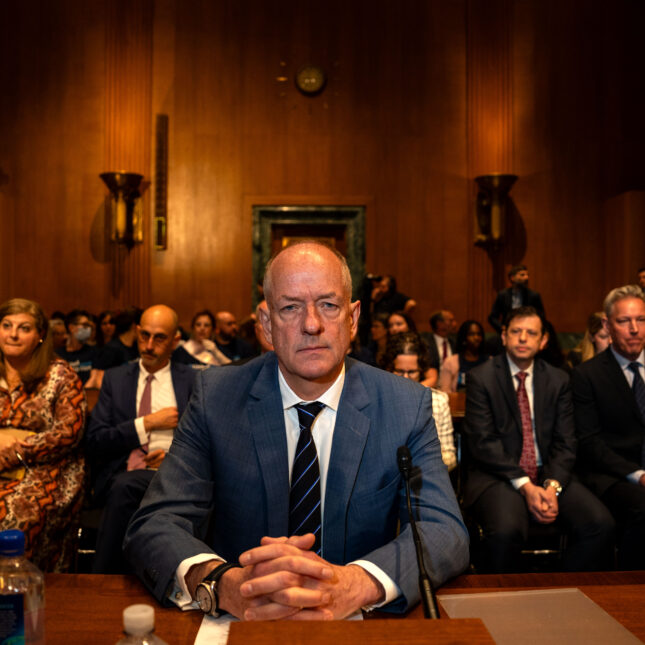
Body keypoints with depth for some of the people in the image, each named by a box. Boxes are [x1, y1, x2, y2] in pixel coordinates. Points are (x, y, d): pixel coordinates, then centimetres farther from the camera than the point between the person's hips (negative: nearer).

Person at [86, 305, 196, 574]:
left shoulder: (192, 380, 14)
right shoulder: (115, 378, 16)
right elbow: (94, 443, 6)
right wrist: (148, 423, -3)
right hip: (121, 474, 1)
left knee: (125, 486, -34)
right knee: (123, 485, -35)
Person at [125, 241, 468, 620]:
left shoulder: (407, 406, -4)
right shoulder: (215, 397, -5)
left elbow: (447, 531, -13)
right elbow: (154, 526, -11)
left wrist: (356, 583, -34)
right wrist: (224, 583, -33)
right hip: (242, 620, 0)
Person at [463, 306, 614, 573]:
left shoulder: (558, 380, 10)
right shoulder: (480, 378, -1)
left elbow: (565, 443, 6)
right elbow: (482, 441, -9)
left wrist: (552, 485, -13)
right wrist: (524, 486, -17)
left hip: (549, 474, 4)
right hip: (497, 475, -4)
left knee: (601, 525, -20)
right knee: (506, 531, -34)